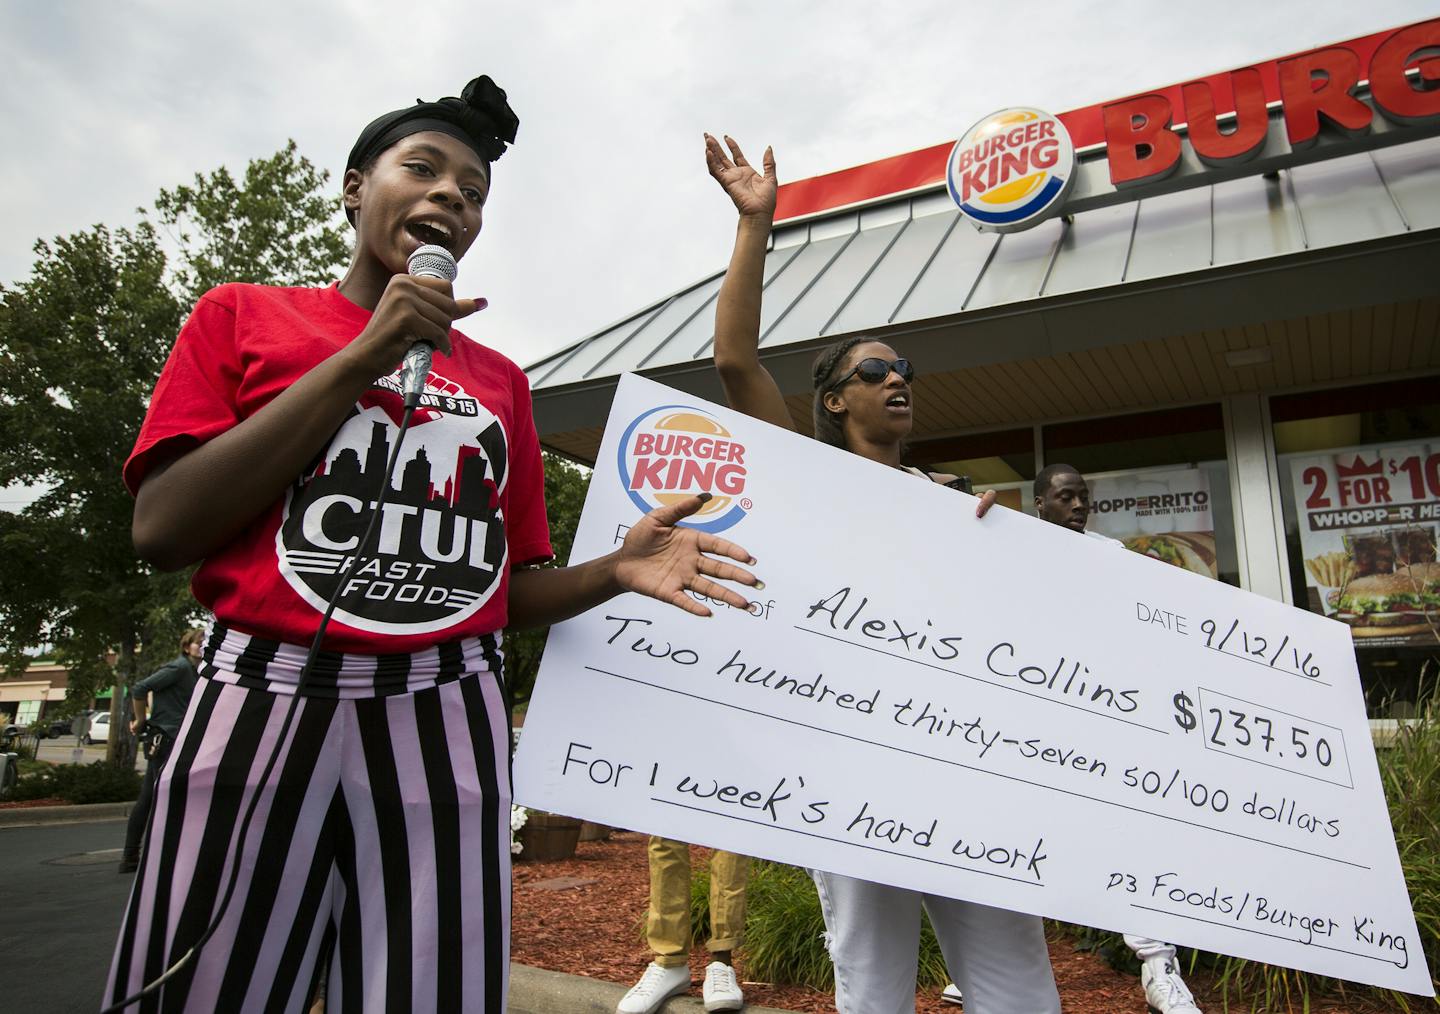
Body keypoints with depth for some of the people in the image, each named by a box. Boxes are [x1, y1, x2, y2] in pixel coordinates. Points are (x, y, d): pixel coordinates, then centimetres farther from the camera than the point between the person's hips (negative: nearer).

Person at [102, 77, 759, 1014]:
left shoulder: (501, 382, 14)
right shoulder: (245, 316, 7)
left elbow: (507, 590, 13)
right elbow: (164, 531, -7)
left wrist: (617, 571, -9)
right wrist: (367, 353, -8)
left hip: (447, 726, 2)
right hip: (261, 709, -1)